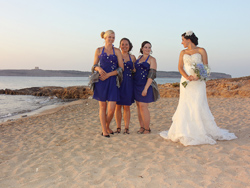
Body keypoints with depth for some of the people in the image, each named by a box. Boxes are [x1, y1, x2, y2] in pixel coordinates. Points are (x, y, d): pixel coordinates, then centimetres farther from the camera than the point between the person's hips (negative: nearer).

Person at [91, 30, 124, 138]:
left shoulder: (117, 51, 6)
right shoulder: (99, 50, 8)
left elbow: (121, 68, 0)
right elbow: (94, 66, 12)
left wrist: (108, 75, -11)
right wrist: (99, 69, -12)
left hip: (112, 81, 0)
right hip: (101, 81, 0)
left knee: (111, 108, -6)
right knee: (102, 106, 4)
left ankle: (107, 126, 21)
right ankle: (104, 130, 17)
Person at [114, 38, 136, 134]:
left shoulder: (132, 57, 11)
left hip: (128, 84, 1)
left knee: (127, 106, 4)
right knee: (118, 106, 1)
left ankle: (127, 128, 11)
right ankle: (118, 127, 11)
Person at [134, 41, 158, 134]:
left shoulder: (152, 59, -4)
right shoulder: (139, 57, 15)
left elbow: (152, 75, -12)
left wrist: (146, 88, -20)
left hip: (145, 85, -6)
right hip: (136, 85, 6)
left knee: (143, 106, -8)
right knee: (139, 106, 7)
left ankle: (147, 129, 3)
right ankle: (142, 127, 16)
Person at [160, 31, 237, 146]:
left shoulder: (201, 51, 3)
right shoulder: (183, 52, 13)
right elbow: (180, 67, 4)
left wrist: (197, 77, -19)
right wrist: (187, 77, -14)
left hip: (198, 83, -3)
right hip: (186, 83, 3)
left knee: (198, 106, -7)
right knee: (185, 107, 2)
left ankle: (204, 131, 7)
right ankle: (185, 133, 10)